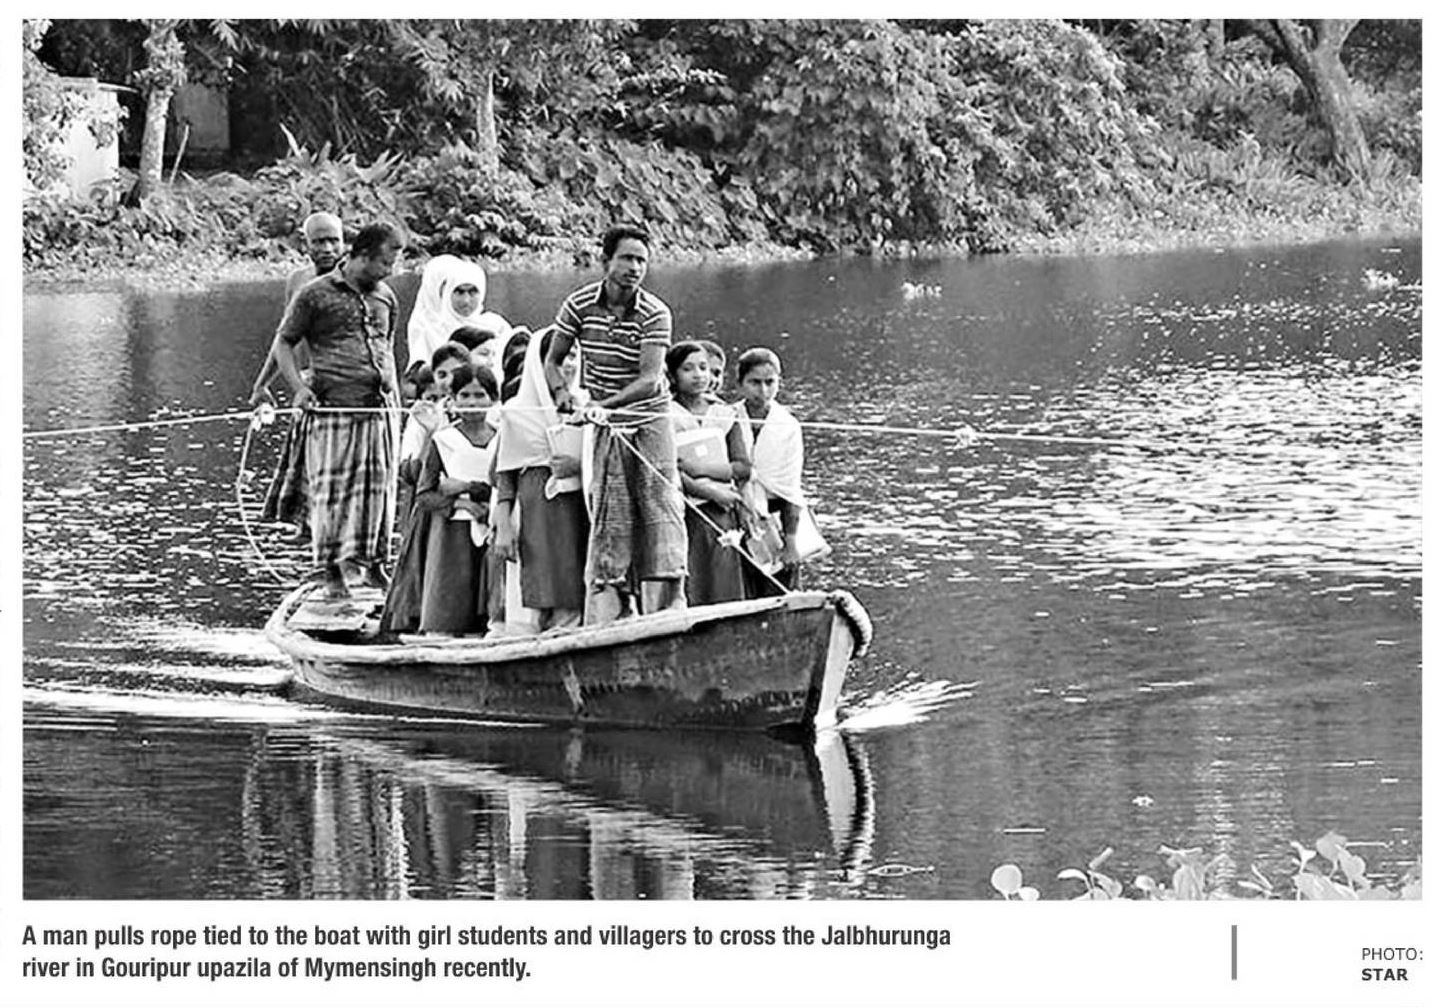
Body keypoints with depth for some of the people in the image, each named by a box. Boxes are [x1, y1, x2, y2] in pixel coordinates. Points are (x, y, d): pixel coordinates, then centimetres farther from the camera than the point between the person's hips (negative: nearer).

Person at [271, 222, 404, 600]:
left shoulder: (385, 298, 15)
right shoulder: (315, 295, -1)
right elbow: (283, 344, 3)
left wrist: (395, 392, 19)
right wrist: (300, 388, -10)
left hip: (380, 408, 5)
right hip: (334, 407, -5)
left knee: (379, 486, 6)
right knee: (331, 489, -4)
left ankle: (373, 561, 17)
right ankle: (331, 571, 2)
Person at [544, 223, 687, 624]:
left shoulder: (655, 314, -10)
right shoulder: (580, 304, -3)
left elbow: (650, 379, -19)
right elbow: (552, 360, 7)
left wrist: (605, 403, -31)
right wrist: (562, 392, -13)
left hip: (650, 419, -1)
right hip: (605, 427, 1)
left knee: (662, 508, -9)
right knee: (610, 518, -4)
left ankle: (666, 614, -8)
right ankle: (602, 622, -1)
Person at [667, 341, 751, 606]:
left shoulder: (725, 415, 14)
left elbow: (744, 468, 5)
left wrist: (699, 468, -9)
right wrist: (710, 491, -14)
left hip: (722, 514, 4)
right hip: (684, 512, -4)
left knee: (725, 594, -2)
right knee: (687, 593, -10)